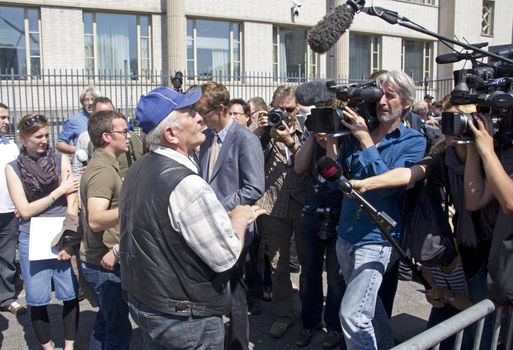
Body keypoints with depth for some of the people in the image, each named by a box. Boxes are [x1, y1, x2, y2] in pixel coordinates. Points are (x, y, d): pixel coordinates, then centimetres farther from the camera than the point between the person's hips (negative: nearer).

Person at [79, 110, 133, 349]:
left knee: (106, 321, 21)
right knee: (119, 329, -1)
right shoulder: (103, 170, -20)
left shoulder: (103, 165, 12)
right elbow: (95, 220, -32)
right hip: (107, 263, -10)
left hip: (100, 259, 10)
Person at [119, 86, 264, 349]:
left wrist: (228, 217, 6)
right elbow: (226, 257, -23)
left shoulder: (137, 171, -1)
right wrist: (239, 218, -6)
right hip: (185, 318, -8)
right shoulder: (187, 185, -29)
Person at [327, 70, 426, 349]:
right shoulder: (355, 133, 6)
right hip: (346, 234, 6)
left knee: (352, 314, -13)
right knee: (367, 303, 22)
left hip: (376, 239, -5)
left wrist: (366, 141, -19)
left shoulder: (413, 141, -6)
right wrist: (331, 138, -8)